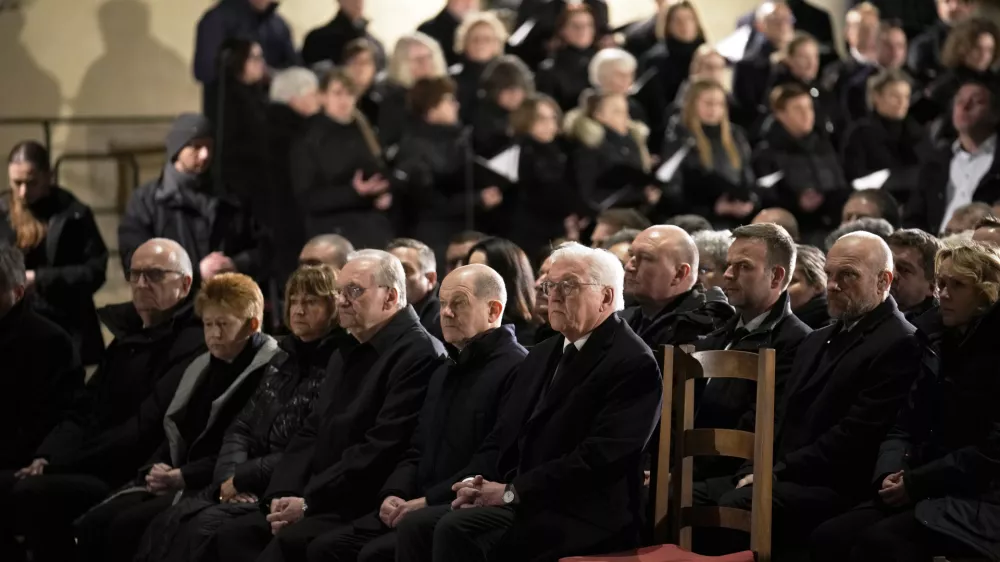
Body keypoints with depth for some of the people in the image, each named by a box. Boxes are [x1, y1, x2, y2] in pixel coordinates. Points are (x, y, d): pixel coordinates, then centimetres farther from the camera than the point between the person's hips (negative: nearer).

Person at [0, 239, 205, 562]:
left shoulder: (192, 345, -10)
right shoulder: (127, 338, 20)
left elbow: (145, 430, -18)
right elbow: (85, 412, 19)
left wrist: (60, 463, -16)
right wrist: (46, 457, -1)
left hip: (131, 481, -9)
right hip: (92, 470, 9)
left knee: (31, 493, -29)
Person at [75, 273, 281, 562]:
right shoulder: (201, 367, 21)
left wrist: (181, 476, -18)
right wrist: (157, 468, 1)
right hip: (175, 480, 8)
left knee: (127, 525, -28)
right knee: (91, 524, -13)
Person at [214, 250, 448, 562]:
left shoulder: (420, 354, -10)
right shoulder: (347, 355, 22)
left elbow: (382, 451, -18)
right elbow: (311, 434, 18)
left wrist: (308, 503, -17)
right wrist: (283, 495, 0)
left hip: (372, 510, -9)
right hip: (326, 505, 9)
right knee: (234, 534, -11)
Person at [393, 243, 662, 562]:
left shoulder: (634, 363, -8)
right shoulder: (543, 355, 21)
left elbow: (601, 455, -18)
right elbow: (502, 436, 21)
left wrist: (512, 491, -17)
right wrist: (478, 482, -1)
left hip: (583, 519, -8)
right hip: (517, 504, 8)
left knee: (457, 530, -28)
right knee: (415, 527, -13)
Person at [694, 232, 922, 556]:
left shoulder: (900, 345, -8)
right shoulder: (817, 341, 24)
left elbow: (854, 436, -15)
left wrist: (776, 472, -14)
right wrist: (758, 469, 1)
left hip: (835, 488, -9)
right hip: (779, 476, 9)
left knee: (735, 505, -32)